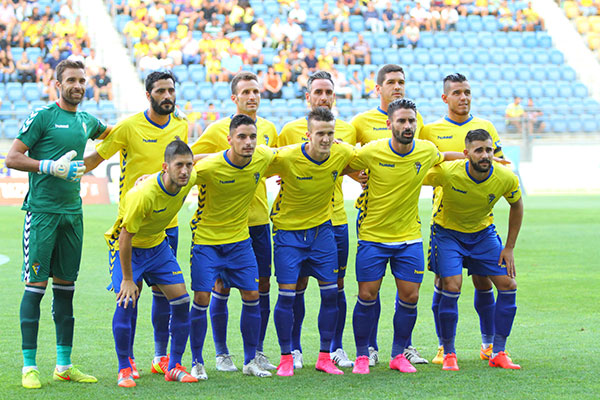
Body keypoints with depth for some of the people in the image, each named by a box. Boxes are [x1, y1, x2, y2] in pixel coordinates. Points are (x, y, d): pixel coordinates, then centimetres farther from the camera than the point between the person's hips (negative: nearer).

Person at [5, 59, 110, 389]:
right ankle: (29, 366, 0)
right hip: (41, 211, -6)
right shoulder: (41, 116, -5)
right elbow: (12, 158, -8)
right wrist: (52, 167, -16)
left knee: (65, 286, 9)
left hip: (72, 212, 6)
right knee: (35, 286, -5)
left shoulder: (87, 121, 13)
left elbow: (110, 133, 37)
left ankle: (64, 365, 14)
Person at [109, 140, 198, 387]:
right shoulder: (144, 194, -35)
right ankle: (124, 369, -4)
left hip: (158, 246, 6)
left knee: (181, 301, -2)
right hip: (128, 247, -6)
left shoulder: (189, 180, -18)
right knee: (127, 302, -19)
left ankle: (174, 367, 10)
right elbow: (125, 236, -27)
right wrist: (127, 280, -23)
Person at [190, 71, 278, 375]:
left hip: (259, 219, 4)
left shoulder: (269, 129, 9)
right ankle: (221, 353, 11)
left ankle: (257, 351, 17)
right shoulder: (218, 130, -6)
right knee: (222, 287, 0)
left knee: (261, 286, 6)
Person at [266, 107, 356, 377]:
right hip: (288, 230, -3)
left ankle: (325, 357, 12)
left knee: (330, 292, 0)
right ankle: (286, 358, 8)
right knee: (287, 294, -6)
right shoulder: (286, 158, -22)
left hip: (322, 228, 3)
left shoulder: (343, 153, -11)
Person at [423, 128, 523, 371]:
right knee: (451, 287, -19)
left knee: (508, 285, -5)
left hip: (483, 233, 3)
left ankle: (498, 353, 6)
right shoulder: (447, 172, -30)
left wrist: (509, 248, 0)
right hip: (447, 231, -3)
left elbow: (516, 205, 0)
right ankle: (448, 353, -2)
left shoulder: (506, 179, -21)